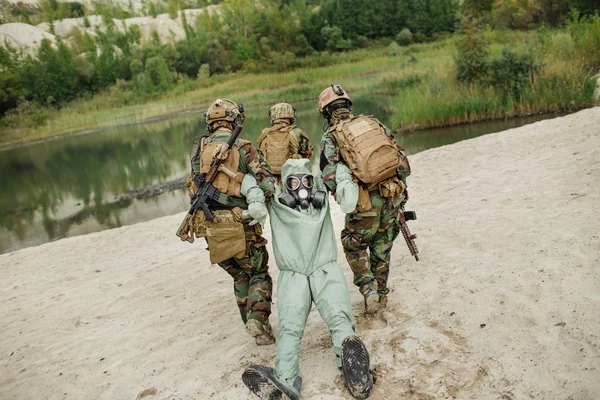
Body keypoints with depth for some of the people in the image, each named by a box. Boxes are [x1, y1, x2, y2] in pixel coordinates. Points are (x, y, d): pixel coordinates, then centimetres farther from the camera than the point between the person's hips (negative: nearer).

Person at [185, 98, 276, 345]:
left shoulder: (198, 151, 7)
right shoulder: (243, 148, -6)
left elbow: (194, 190, 9)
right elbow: (267, 182, -15)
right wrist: (260, 207, -1)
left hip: (209, 227, 4)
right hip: (240, 226, -4)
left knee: (240, 277, 20)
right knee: (259, 274, 13)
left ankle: (252, 324, 23)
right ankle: (258, 318, -6)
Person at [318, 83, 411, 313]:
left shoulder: (330, 137, -3)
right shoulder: (374, 123, 9)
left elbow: (329, 177, -12)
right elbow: (402, 160, 9)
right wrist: (402, 190, 18)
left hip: (366, 203, -4)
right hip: (393, 196, 4)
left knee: (354, 247, 20)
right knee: (381, 249, 21)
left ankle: (369, 289, 6)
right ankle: (381, 296, 32)